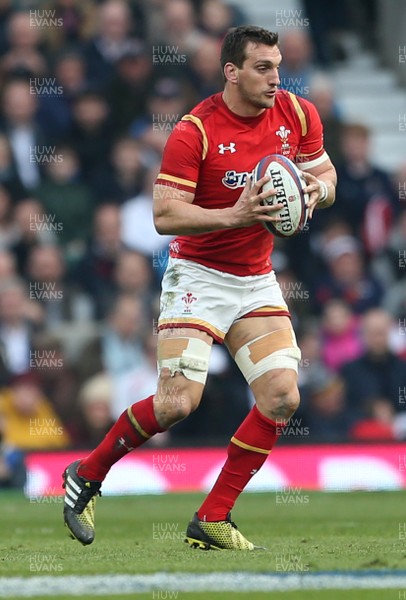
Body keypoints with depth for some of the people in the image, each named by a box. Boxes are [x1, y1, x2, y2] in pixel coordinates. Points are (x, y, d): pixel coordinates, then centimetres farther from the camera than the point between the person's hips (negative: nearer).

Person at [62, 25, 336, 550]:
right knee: (177, 401, -16)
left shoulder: (298, 115, -2)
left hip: (257, 280, 6)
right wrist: (233, 215, -32)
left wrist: (317, 189, -12)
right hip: (198, 275, -5)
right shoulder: (195, 131, -18)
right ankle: (85, 477, 8)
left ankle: (212, 520, 1)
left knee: (281, 397, -9)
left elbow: (325, 175, 12)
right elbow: (164, 215, -20)